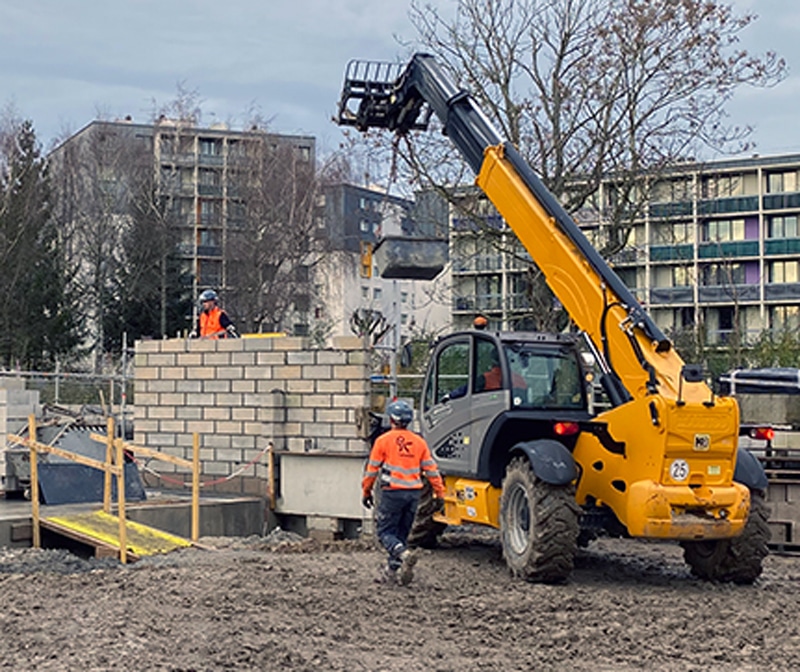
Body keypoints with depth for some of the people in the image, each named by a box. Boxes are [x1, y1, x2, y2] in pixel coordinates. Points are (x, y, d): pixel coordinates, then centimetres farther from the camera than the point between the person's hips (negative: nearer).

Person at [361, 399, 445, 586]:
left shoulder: (383, 440, -5)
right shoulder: (419, 442, 7)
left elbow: (372, 469, -1)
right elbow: (431, 470, 7)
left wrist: (366, 491, 10)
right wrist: (439, 493, 12)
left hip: (392, 492, -5)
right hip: (414, 493, 5)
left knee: (385, 532, 2)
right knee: (401, 533, 15)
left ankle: (405, 554, -24)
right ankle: (392, 570, 15)